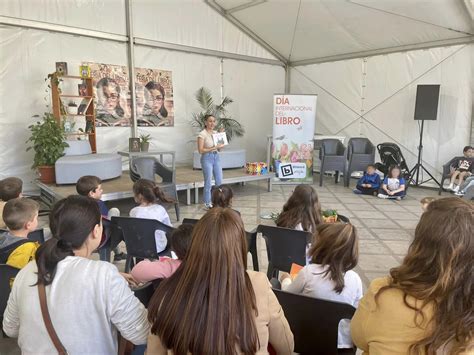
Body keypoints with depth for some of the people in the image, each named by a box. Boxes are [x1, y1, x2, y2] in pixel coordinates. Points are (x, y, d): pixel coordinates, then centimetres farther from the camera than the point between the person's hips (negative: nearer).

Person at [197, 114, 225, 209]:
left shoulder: (216, 133, 9)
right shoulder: (202, 134, -11)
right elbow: (201, 150, -16)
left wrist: (220, 146, -6)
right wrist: (213, 148, -21)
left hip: (216, 157, 7)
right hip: (207, 158, -6)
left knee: (219, 181, 10)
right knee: (208, 182, 1)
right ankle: (207, 203, 15)